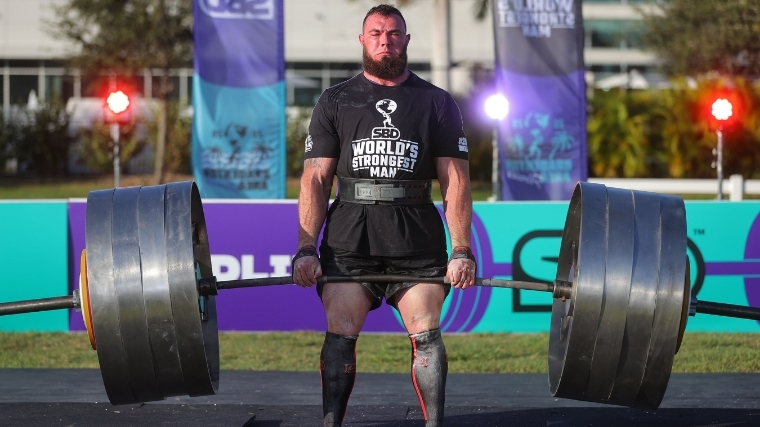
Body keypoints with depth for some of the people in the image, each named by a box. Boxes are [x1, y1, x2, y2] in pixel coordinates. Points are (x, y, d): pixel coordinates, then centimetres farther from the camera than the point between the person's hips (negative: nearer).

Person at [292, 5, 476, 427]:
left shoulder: (437, 103, 10)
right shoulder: (335, 102, 11)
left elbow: (455, 179, 5)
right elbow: (316, 178, 6)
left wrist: (462, 250, -5)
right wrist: (306, 248, -4)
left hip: (417, 239, 0)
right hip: (349, 237, 0)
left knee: (426, 335, -6)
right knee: (340, 333, -7)